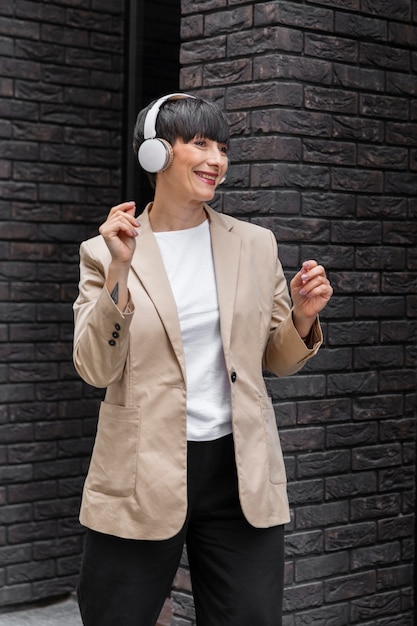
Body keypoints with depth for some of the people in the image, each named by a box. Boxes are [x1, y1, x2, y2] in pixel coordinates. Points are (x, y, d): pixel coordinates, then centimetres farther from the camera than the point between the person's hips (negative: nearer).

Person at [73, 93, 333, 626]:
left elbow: (277, 361, 14)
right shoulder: (105, 252, -1)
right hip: (143, 477, -2)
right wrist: (120, 270, -19)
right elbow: (95, 369, -9)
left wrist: (302, 317, -7)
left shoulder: (255, 245, 7)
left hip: (240, 471, 2)